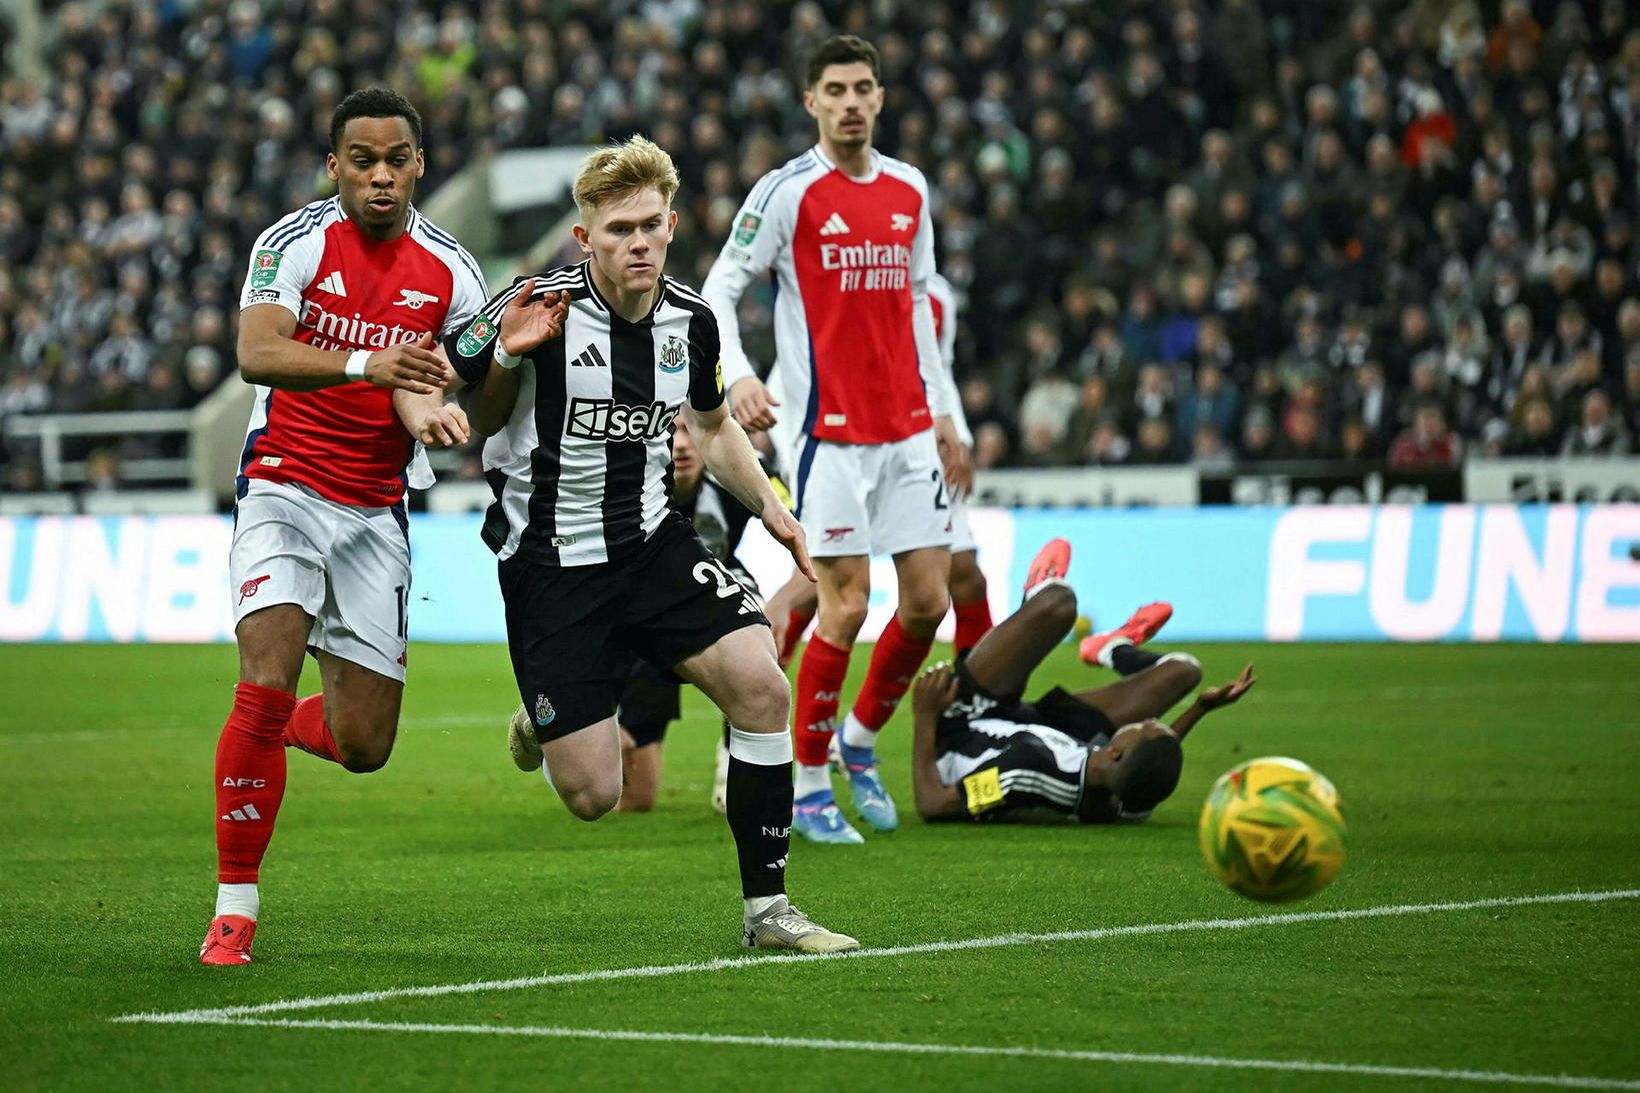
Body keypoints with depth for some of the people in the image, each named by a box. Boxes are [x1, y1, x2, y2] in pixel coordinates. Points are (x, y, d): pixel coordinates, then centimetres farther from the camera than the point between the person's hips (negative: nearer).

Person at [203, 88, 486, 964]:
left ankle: (285, 726, 39)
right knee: (267, 680, -23)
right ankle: (235, 906, -13)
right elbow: (256, 356, -23)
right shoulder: (295, 243, -8)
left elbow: (458, 391, 6)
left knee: (363, 746, 2)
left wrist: (441, 412, -19)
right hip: (284, 489, -3)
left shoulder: (449, 273, 2)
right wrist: (367, 365, -38)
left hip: (375, 511, 4)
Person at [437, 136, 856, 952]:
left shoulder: (689, 319, 0)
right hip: (551, 565, -4)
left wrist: (769, 506, 5)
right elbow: (470, 416, -8)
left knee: (760, 687, -18)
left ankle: (767, 909, -5)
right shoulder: (541, 310, -17)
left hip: (654, 544, 4)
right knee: (592, 797, -6)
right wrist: (505, 353, -27)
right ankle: (543, 723, 33)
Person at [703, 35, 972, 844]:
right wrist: (737, 375, -22)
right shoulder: (788, 193, -6)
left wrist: (943, 413, 17)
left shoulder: (909, 191, 11)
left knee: (928, 601, 3)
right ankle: (808, 784, 5)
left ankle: (861, 738, 25)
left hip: (909, 429, 6)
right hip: (830, 433, -6)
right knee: (845, 605, -8)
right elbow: (717, 291, -6)